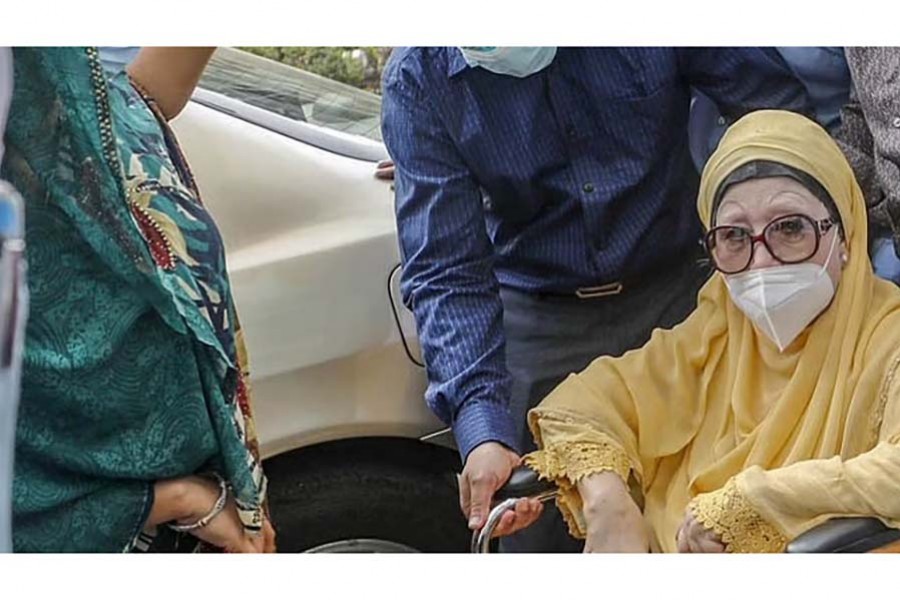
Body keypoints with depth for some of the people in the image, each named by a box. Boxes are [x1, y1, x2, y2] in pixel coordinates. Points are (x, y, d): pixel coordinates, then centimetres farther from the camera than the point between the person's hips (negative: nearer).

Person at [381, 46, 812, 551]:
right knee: (535, 533, 4)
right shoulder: (419, 76, -16)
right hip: (541, 321, 0)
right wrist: (481, 432, -34)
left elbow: (784, 113, -6)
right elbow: (445, 274, -20)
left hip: (677, 297, 1)